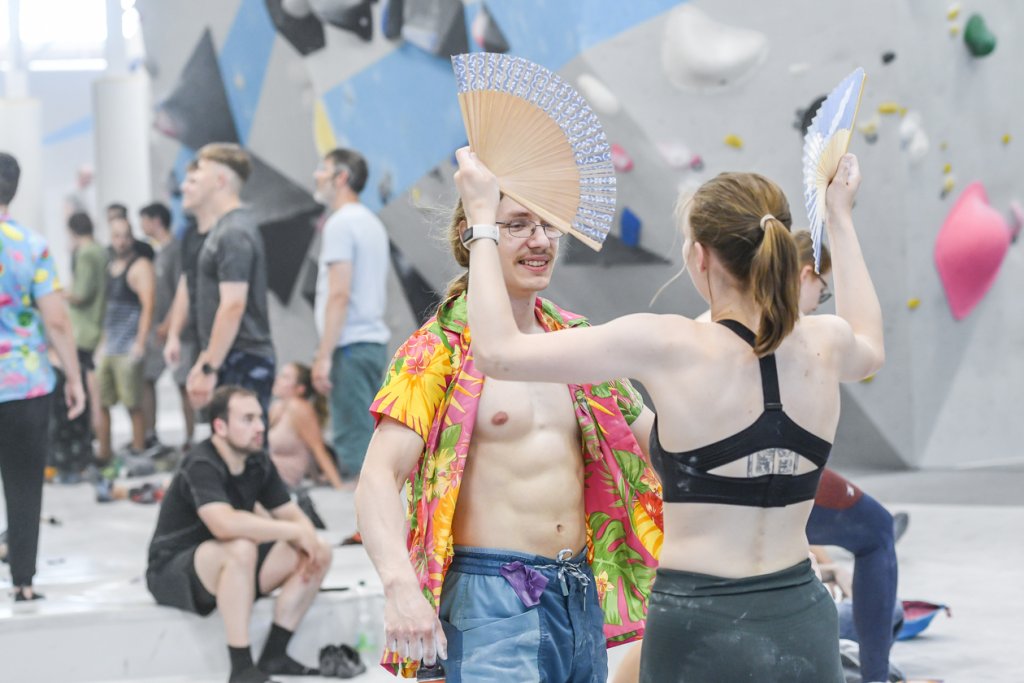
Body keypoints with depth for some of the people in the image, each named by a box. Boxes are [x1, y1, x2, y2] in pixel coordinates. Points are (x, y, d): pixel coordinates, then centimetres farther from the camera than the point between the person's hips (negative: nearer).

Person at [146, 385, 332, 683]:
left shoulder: (258, 462, 1)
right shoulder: (201, 466, -24)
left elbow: (292, 515, 4)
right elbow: (225, 524, -41)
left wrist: (308, 540, -20)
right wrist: (295, 531, -33)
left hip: (230, 566, 8)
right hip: (174, 572, -8)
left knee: (320, 551, -6)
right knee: (241, 549, -38)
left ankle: (273, 655, -6)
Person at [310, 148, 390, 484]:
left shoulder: (341, 223, -10)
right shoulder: (372, 223, 19)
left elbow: (339, 294, -17)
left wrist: (324, 355, -17)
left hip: (351, 346, -9)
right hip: (374, 341, 9)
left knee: (352, 441, -9)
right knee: (368, 437, 11)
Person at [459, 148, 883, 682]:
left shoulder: (669, 348, -15)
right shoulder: (825, 345, 0)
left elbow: (498, 352, -10)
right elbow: (870, 347, 28)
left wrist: (483, 220, 1)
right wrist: (840, 216, 36)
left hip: (702, 635, -4)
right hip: (806, 626, 4)